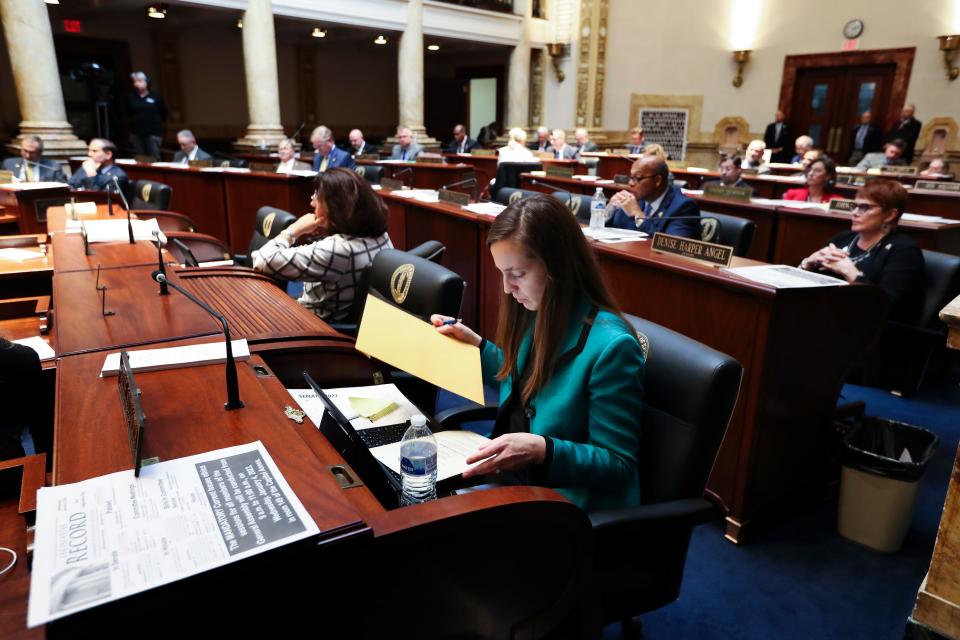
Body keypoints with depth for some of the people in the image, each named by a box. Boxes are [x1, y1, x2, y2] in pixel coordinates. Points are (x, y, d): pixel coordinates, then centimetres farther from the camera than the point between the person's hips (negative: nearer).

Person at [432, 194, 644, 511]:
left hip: (568, 506, -7)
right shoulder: (537, 314, 1)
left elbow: (618, 466, -18)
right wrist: (476, 345, 10)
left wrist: (543, 451, -32)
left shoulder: (610, 347, -23)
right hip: (512, 477, 8)